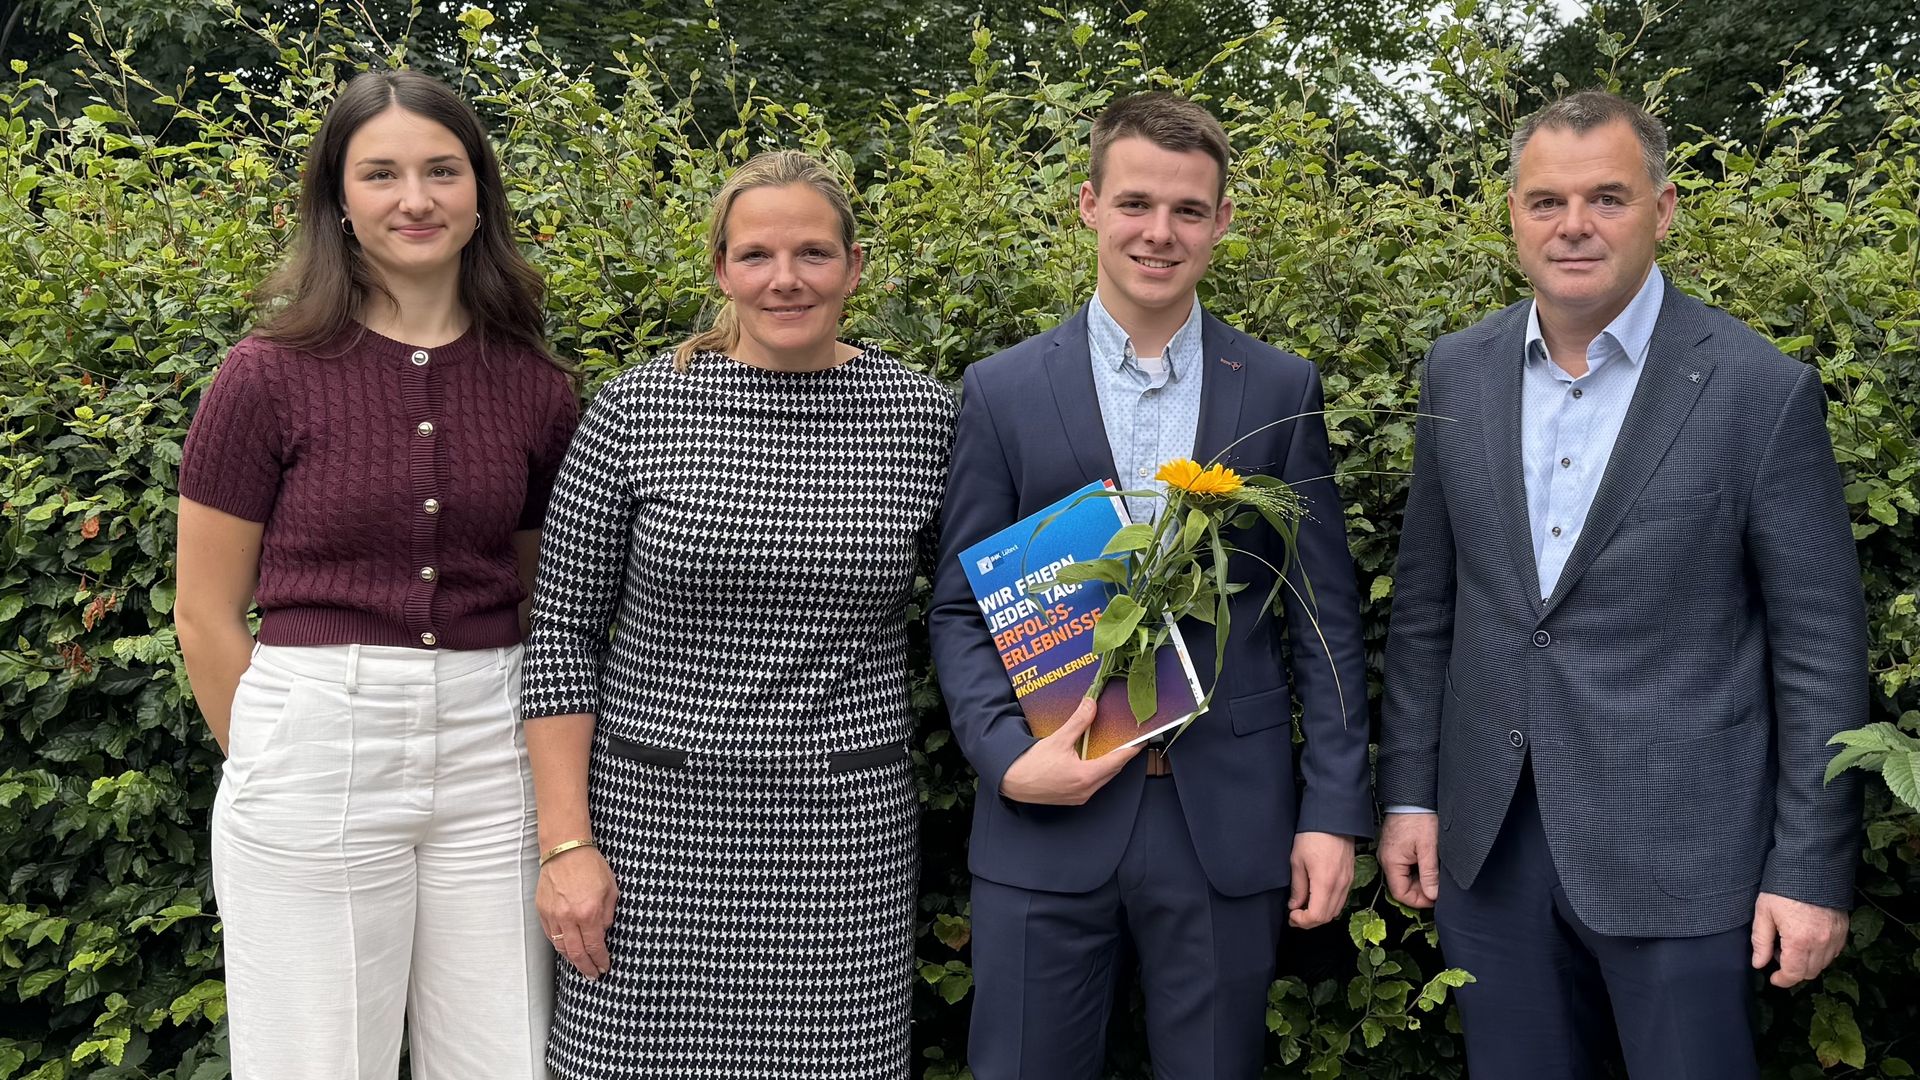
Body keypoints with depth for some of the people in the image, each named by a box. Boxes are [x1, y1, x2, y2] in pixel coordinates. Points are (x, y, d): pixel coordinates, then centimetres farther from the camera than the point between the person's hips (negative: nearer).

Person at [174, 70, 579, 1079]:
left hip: (491, 756, 3)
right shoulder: (270, 373, -6)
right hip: (315, 743, -3)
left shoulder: (537, 388, 3)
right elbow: (206, 618, 0)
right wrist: (278, 762, 2)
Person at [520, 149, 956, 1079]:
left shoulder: (923, 416, 0)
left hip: (849, 829, 1)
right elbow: (563, 627, -1)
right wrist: (566, 843, -5)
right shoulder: (637, 410, -4)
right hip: (656, 818, -1)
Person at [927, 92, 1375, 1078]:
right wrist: (1008, 759, -11)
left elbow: (1325, 615, 4)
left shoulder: (1282, 391, 4)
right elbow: (959, 606, 3)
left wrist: (1335, 811, -1)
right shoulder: (1002, 390, 2)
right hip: (1046, 819, 0)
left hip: (1229, 821, 1)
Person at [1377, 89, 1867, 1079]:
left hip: (1678, 853, -3)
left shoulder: (1762, 391, -9)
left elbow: (1820, 647, -7)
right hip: (1487, 844, 4)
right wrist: (1408, 794, 7)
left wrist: (1813, 873, -7)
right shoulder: (1457, 374, 3)